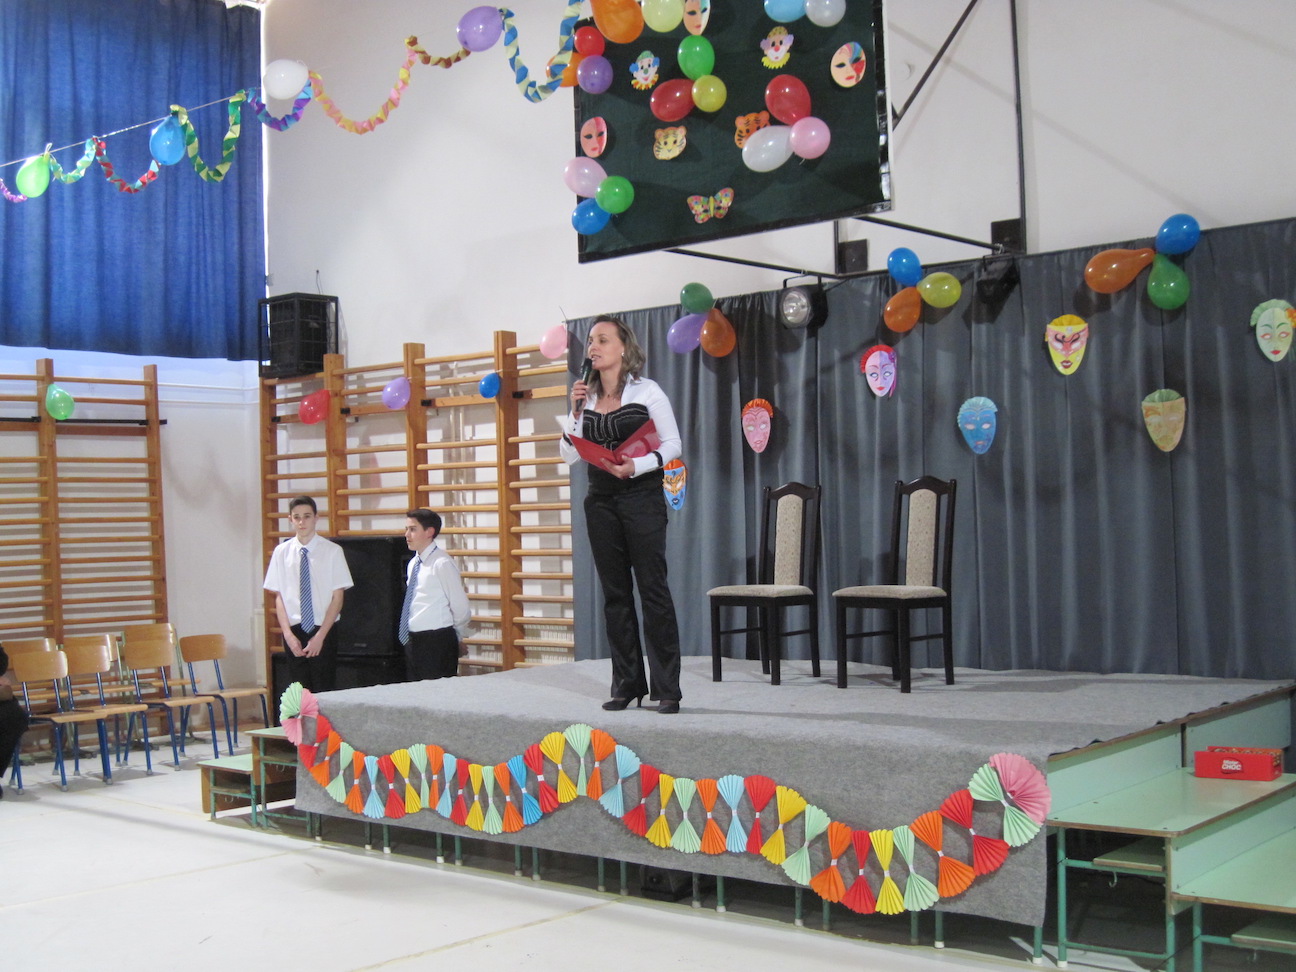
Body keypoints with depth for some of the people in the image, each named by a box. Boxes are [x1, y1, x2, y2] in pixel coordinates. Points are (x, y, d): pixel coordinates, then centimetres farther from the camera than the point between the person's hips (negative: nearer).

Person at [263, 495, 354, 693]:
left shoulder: (332, 551, -4)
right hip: (294, 632, 2)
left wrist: (320, 636, -10)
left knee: (324, 691, -2)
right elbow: (279, 597, 4)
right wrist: (288, 634, -7)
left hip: (324, 632, -2)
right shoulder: (282, 552, 3)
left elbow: (337, 597, -4)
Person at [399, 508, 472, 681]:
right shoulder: (413, 564, 12)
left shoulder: (442, 563, -13)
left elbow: (460, 607, -11)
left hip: (437, 642, -8)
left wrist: (457, 635, 3)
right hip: (412, 640, 8)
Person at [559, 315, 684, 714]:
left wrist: (636, 466, -18)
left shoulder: (646, 391, -2)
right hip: (601, 500, 5)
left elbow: (672, 444, -4)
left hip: (642, 497, -5)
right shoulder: (586, 397, 10)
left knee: (653, 589, -6)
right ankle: (627, 684, 12)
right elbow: (570, 455, 9)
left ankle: (667, 688, -3)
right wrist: (576, 412, -3)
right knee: (615, 593, 6)